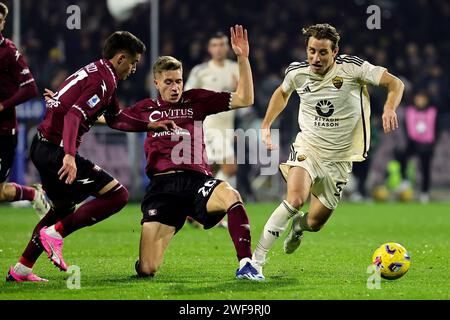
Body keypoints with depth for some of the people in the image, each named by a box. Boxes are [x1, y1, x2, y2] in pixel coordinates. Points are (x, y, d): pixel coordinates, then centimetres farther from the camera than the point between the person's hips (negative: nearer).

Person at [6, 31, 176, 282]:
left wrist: (150, 125, 27)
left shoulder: (96, 72, 18)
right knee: (118, 195, -12)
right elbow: (73, 116, -28)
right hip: (56, 152, -11)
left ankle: (21, 270, 30)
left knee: (64, 207, 28)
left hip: (42, 146, 11)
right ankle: (55, 233, -9)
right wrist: (69, 156, -39)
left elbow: (116, 119, 30)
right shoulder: (102, 82, -15)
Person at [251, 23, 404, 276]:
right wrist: (266, 126, 16)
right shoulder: (297, 72, -5)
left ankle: (298, 225, 47)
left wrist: (390, 108, -36)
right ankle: (257, 257, -23)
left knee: (315, 222, 6)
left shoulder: (352, 68, -15)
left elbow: (395, 83, -16)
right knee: (296, 198, -30)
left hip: (339, 158, 0)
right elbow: (283, 92, 20)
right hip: (307, 148, 0)